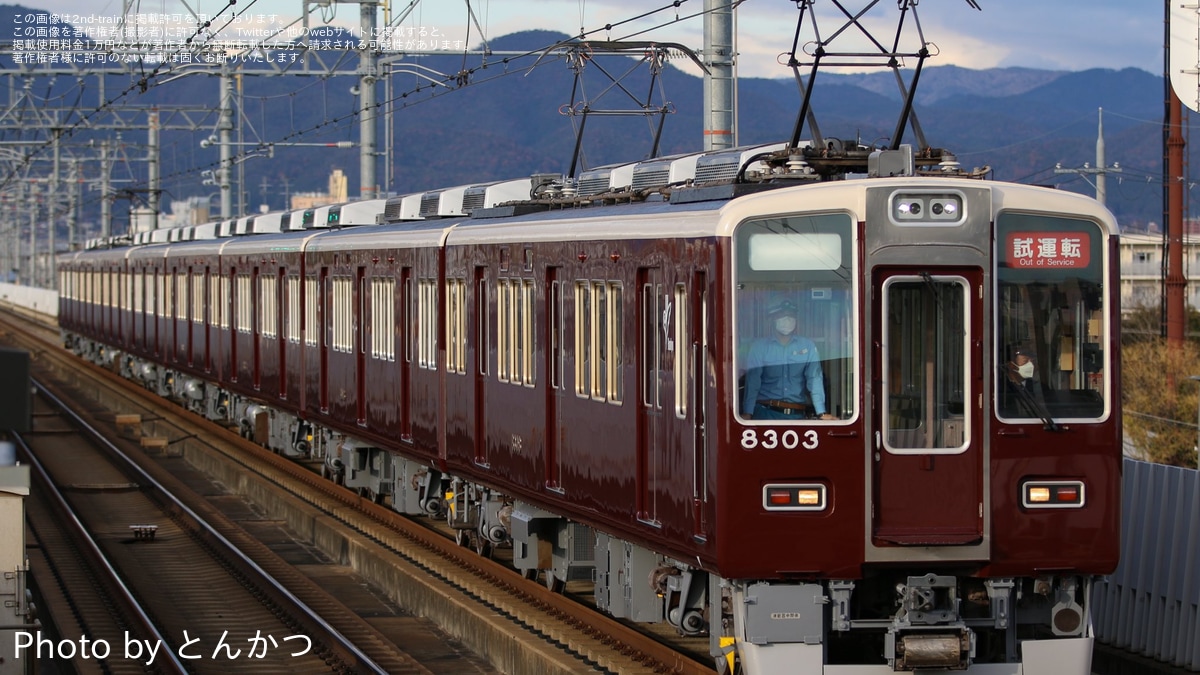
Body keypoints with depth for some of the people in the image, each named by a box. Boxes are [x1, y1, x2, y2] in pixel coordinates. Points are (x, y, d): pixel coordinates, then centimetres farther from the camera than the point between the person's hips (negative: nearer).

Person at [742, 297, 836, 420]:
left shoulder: (807, 346, 7)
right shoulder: (759, 347, 3)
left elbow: (814, 380, -1)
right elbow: (752, 381, -6)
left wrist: (821, 413, -13)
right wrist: (747, 413, -18)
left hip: (796, 414, 1)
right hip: (766, 412, -1)